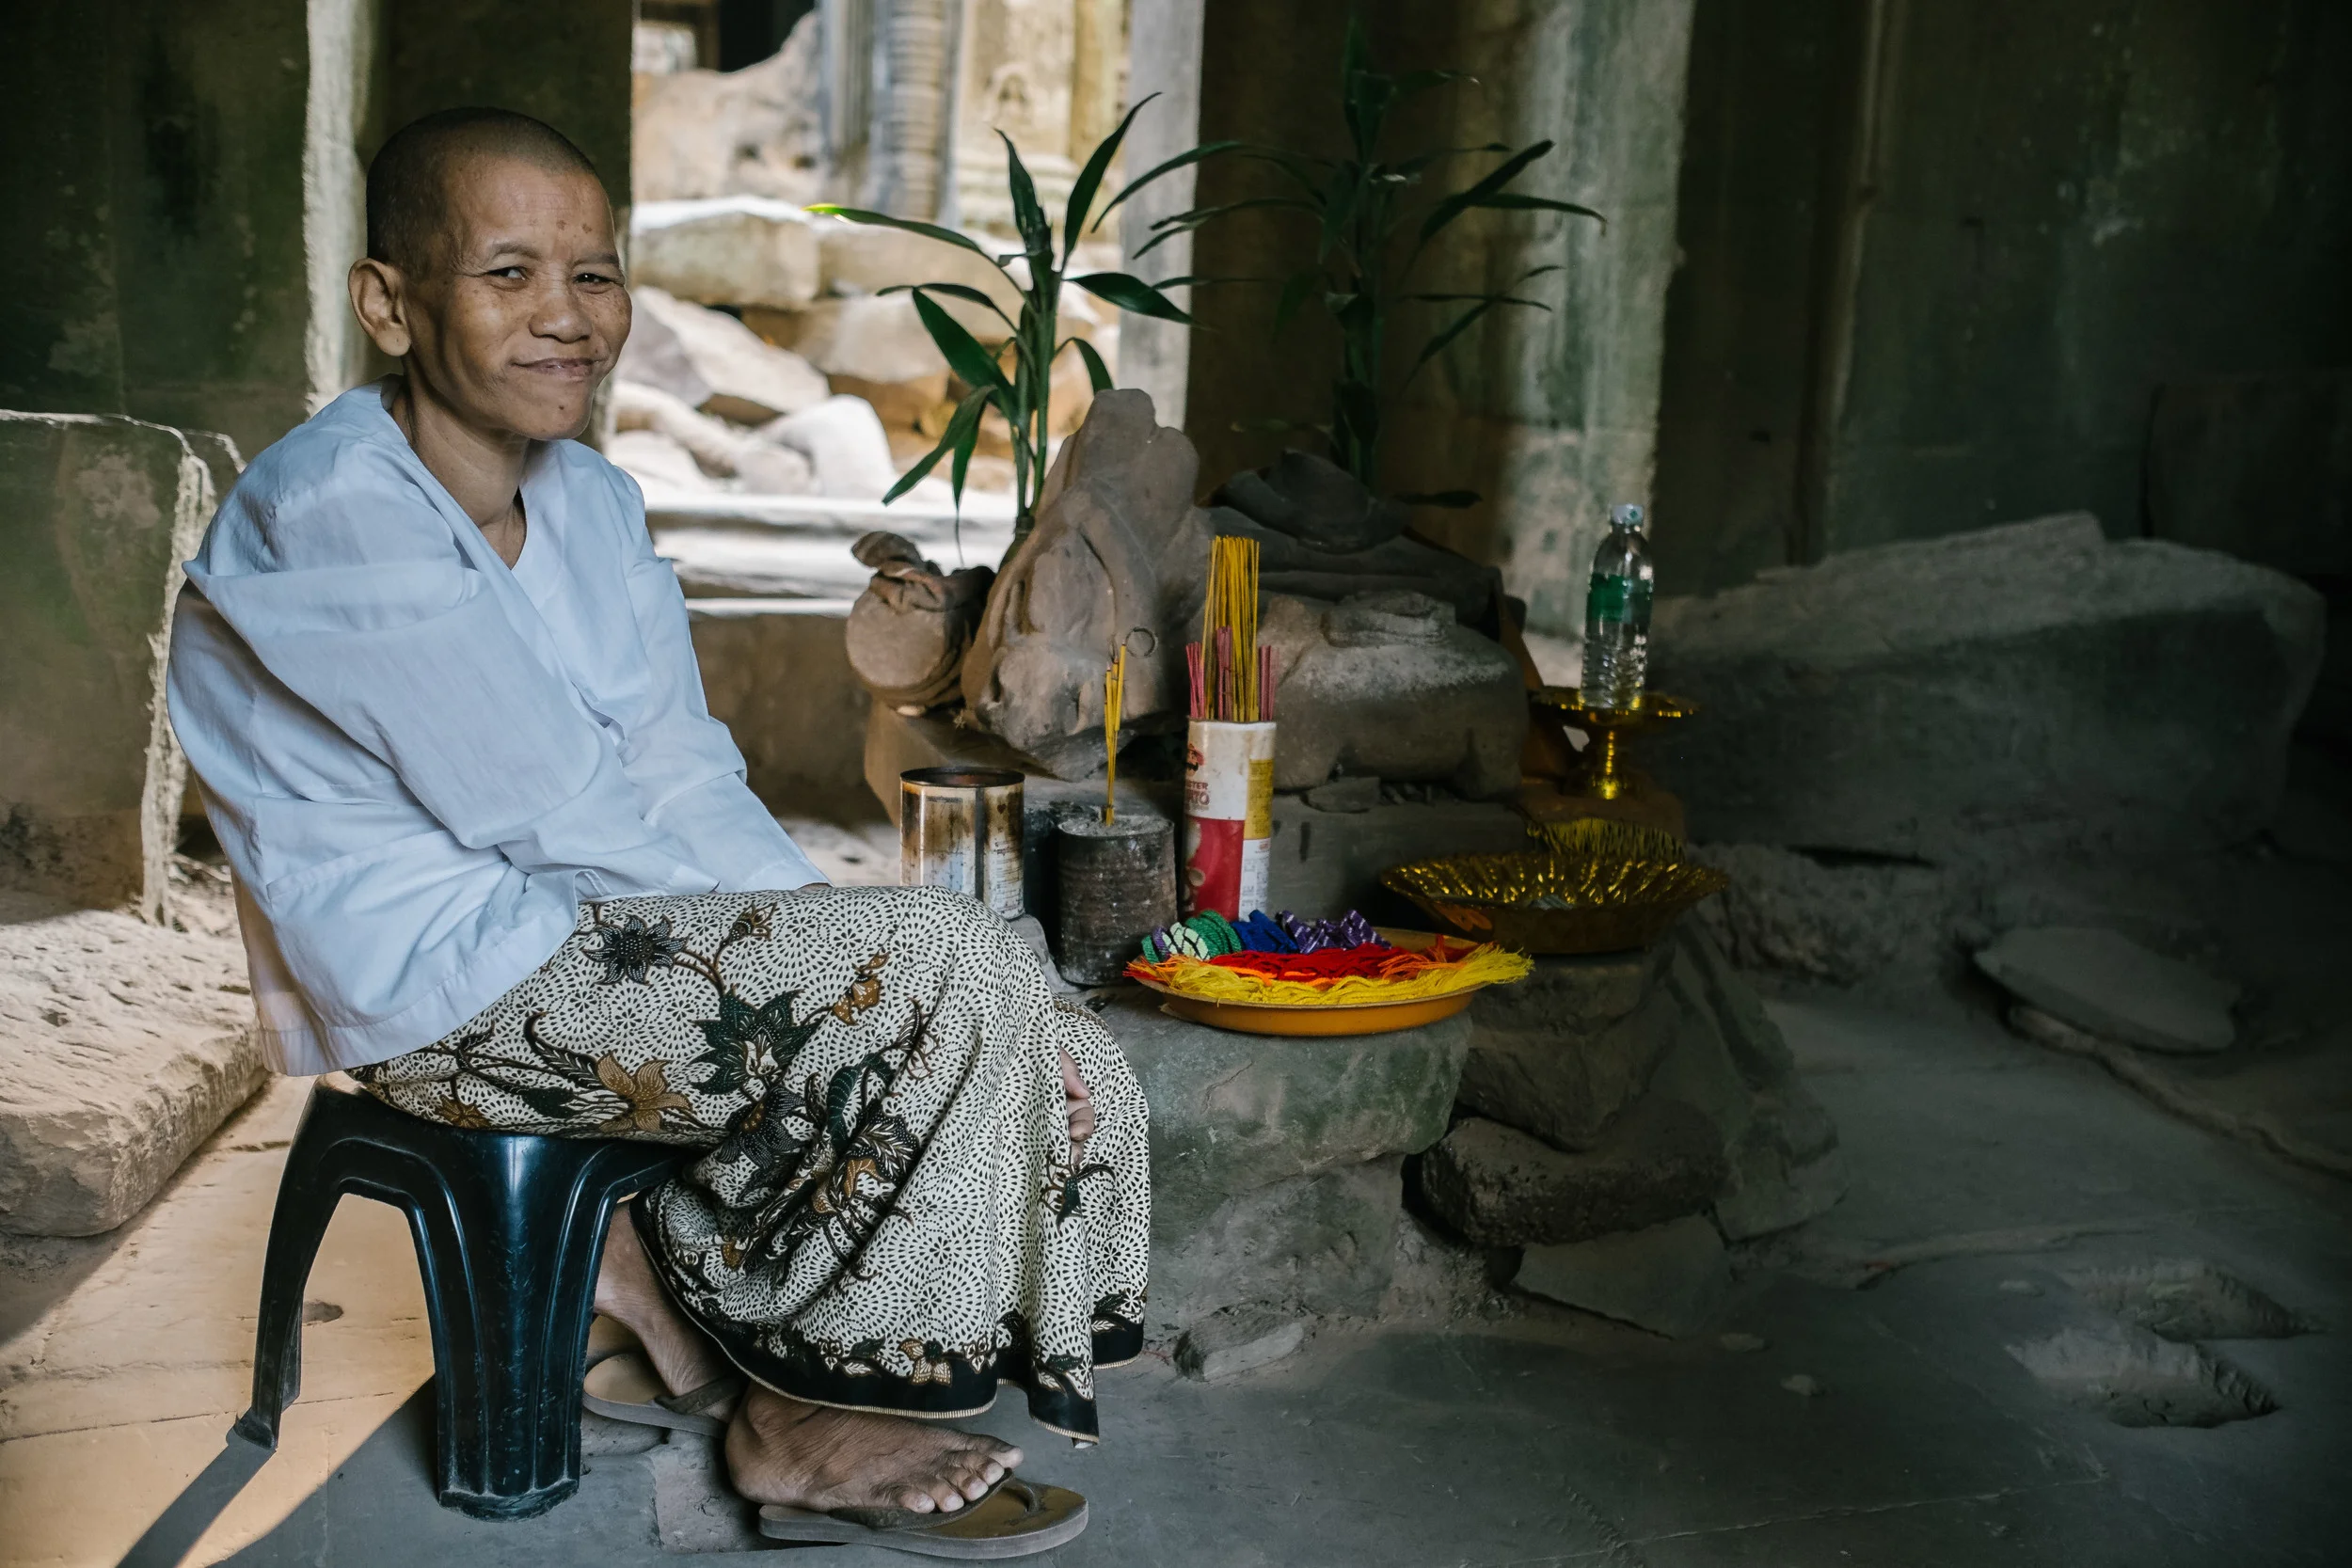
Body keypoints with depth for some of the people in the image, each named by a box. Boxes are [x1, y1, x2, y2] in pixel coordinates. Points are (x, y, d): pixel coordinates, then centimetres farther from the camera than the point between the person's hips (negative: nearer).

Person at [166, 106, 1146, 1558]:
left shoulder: (593, 503, 7)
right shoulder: (336, 522, -19)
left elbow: (689, 785, 5)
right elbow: (555, 821, -21)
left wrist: (836, 931, -10)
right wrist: (829, 947, -12)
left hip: (597, 940, 8)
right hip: (445, 986, -8)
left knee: (1063, 1075, -5)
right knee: (940, 967, -22)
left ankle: (670, 1303, 12)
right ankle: (799, 1425, -2)